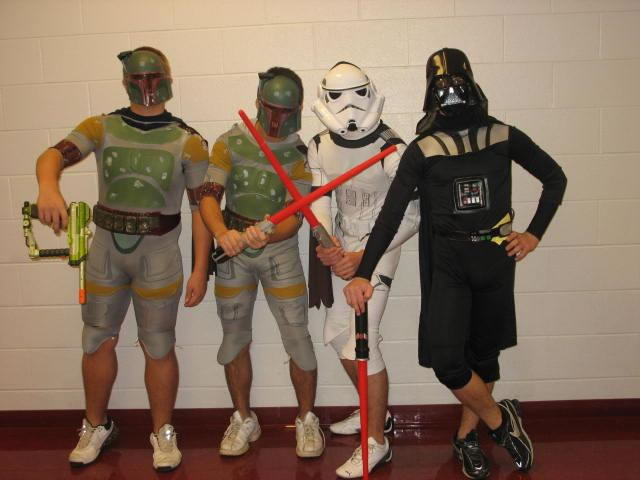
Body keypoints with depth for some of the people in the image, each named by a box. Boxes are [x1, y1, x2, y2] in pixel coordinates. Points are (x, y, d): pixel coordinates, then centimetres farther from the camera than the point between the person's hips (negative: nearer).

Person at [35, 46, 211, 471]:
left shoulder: (188, 141, -3)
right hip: (106, 249, 3)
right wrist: (49, 187, -40)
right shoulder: (101, 128, 1)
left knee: (158, 347, 5)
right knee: (98, 341, 13)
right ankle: (96, 427, 35)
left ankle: (164, 432, 25)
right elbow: (55, 155, -16)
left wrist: (201, 269, -9)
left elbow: (202, 206, -4)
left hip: (159, 254, -2)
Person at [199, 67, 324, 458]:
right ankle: (244, 419, 29)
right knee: (234, 337, 10)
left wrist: (267, 236, -38)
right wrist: (222, 233, -34)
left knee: (297, 335, -2)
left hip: (279, 248, -1)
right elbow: (209, 196, -13)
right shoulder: (231, 142, -5)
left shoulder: (301, 153, -8)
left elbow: (295, 215, -16)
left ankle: (307, 419, 19)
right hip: (233, 251, 2)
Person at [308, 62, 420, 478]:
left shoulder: (393, 150, -20)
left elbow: (412, 217, -17)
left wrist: (362, 256, -23)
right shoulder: (320, 146, -2)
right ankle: (377, 412, 35)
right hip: (343, 244, 7)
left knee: (362, 341, -12)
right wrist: (325, 242, -24)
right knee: (338, 333, 13)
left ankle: (378, 442, 6)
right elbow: (319, 200, -3)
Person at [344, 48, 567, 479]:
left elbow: (555, 178, 13)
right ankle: (501, 420, 15)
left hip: (496, 258, 2)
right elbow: (391, 214, -11)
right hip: (448, 262, -1)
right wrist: (364, 273, -19)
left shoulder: (503, 136, 0)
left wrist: (535, 233, 3)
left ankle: (467, 436, 32)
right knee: (446, 359, -12)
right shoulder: (423, 150, -5)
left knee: (484, 351, 11)